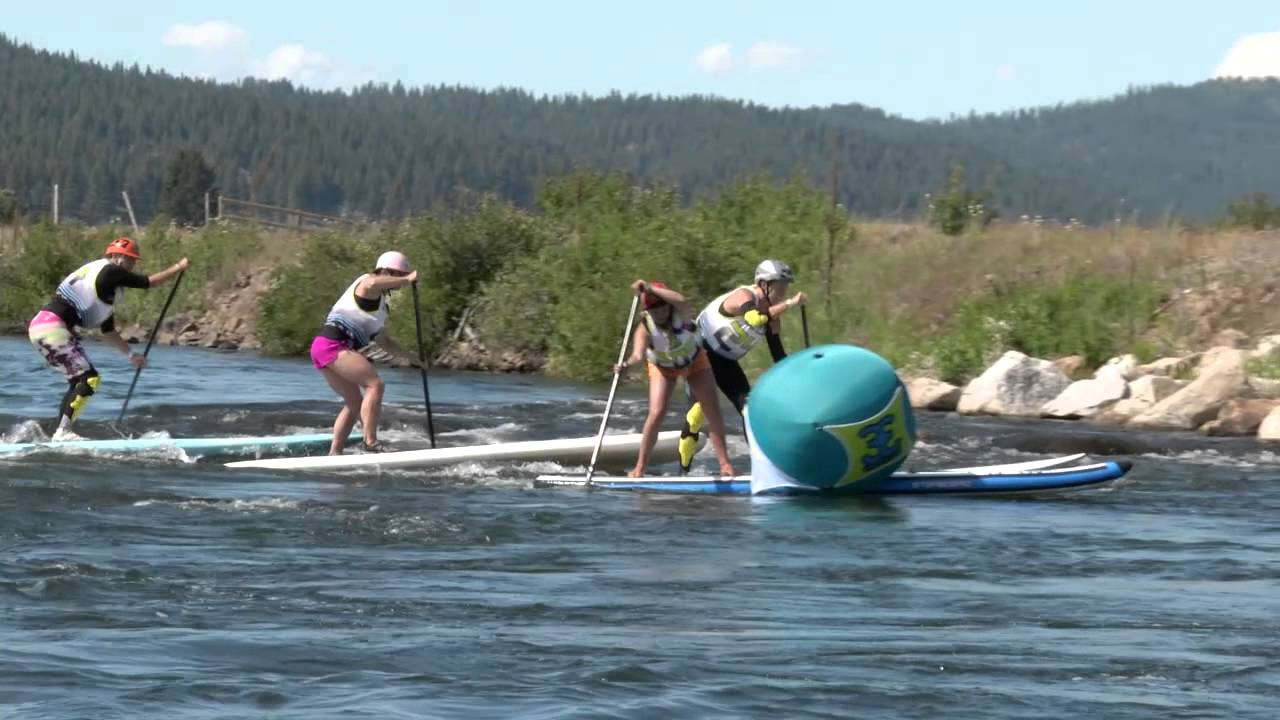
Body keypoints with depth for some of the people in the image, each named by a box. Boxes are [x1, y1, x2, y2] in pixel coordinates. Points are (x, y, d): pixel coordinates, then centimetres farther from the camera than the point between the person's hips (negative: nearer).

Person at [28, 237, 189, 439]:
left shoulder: (109, 290, 24)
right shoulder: (108, 271, -4)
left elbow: (108, 331, 31)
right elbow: (149, 282, -2)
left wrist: (130, 355, 32)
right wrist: (178, 268, 10)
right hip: (52, 328, -10)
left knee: (78, 382, 16)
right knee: (89, 378, -11)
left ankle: (60, 434, 15)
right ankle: (62, 432, -14)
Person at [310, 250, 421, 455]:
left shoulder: (381, 305, 26)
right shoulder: (367, 283, -3)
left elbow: (382, 340, 34)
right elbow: (372, 283, -30)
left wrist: (409, 357, 31)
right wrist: (407, 280, -22)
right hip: (333, 344, -11)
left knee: (355, 403, 15)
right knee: (374, 384, -17)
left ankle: (334, 454, 16)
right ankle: (370, 443, -24)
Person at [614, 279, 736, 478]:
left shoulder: (680, 314, -32)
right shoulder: (645, 327, -32)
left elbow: (681, 301, -57)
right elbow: (639, 354, -49)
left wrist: (650, 289, -64)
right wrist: (628, 363, -71)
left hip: (694, 361, 1)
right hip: (663, 368, -1)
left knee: (712, 411, -4)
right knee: (656, 413, -17)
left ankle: (724, 462, 4)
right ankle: (641, 465, -8)